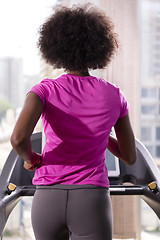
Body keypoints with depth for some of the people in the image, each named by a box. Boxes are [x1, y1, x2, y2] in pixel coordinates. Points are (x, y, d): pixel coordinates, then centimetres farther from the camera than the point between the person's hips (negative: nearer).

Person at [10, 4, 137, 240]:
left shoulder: (45, 90, -4)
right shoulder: (114, 95, 2)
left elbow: (18, 138, -24)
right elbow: (130, 156, 13)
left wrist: (30, 158, -1)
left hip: (48, 202, 1)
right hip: (91, 204, -1)